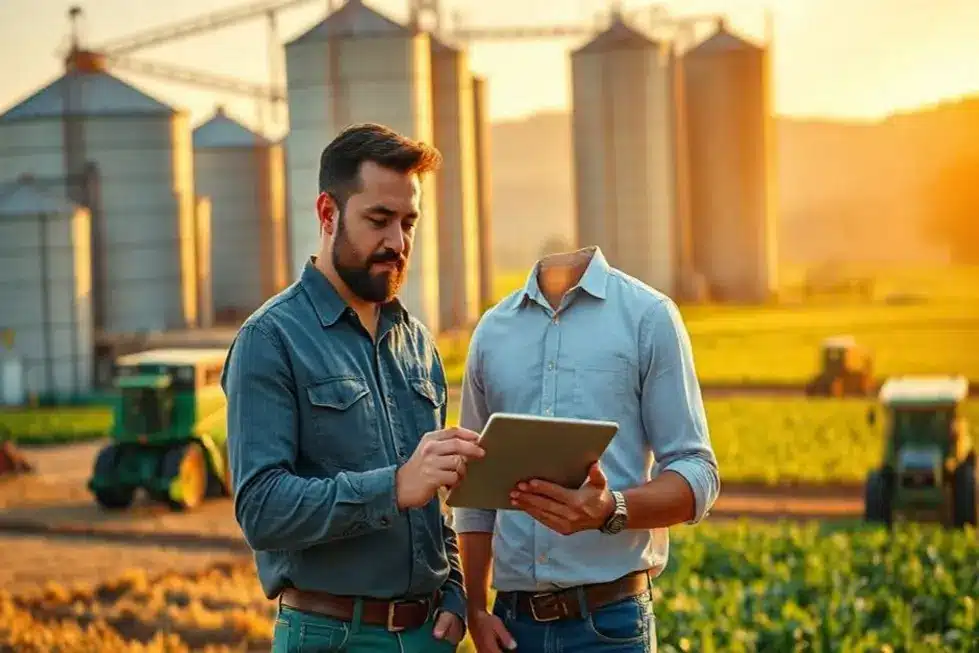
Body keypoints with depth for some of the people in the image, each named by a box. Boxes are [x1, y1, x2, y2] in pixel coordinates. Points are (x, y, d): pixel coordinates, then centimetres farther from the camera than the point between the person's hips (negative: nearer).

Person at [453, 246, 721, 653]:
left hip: (610, 618, -3)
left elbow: (698, 475, -6)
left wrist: (611, 511, -23)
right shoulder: (492, 330, 9)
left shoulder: (647, 315, -3)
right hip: (513, 618, 3)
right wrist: (475, 610, 3)